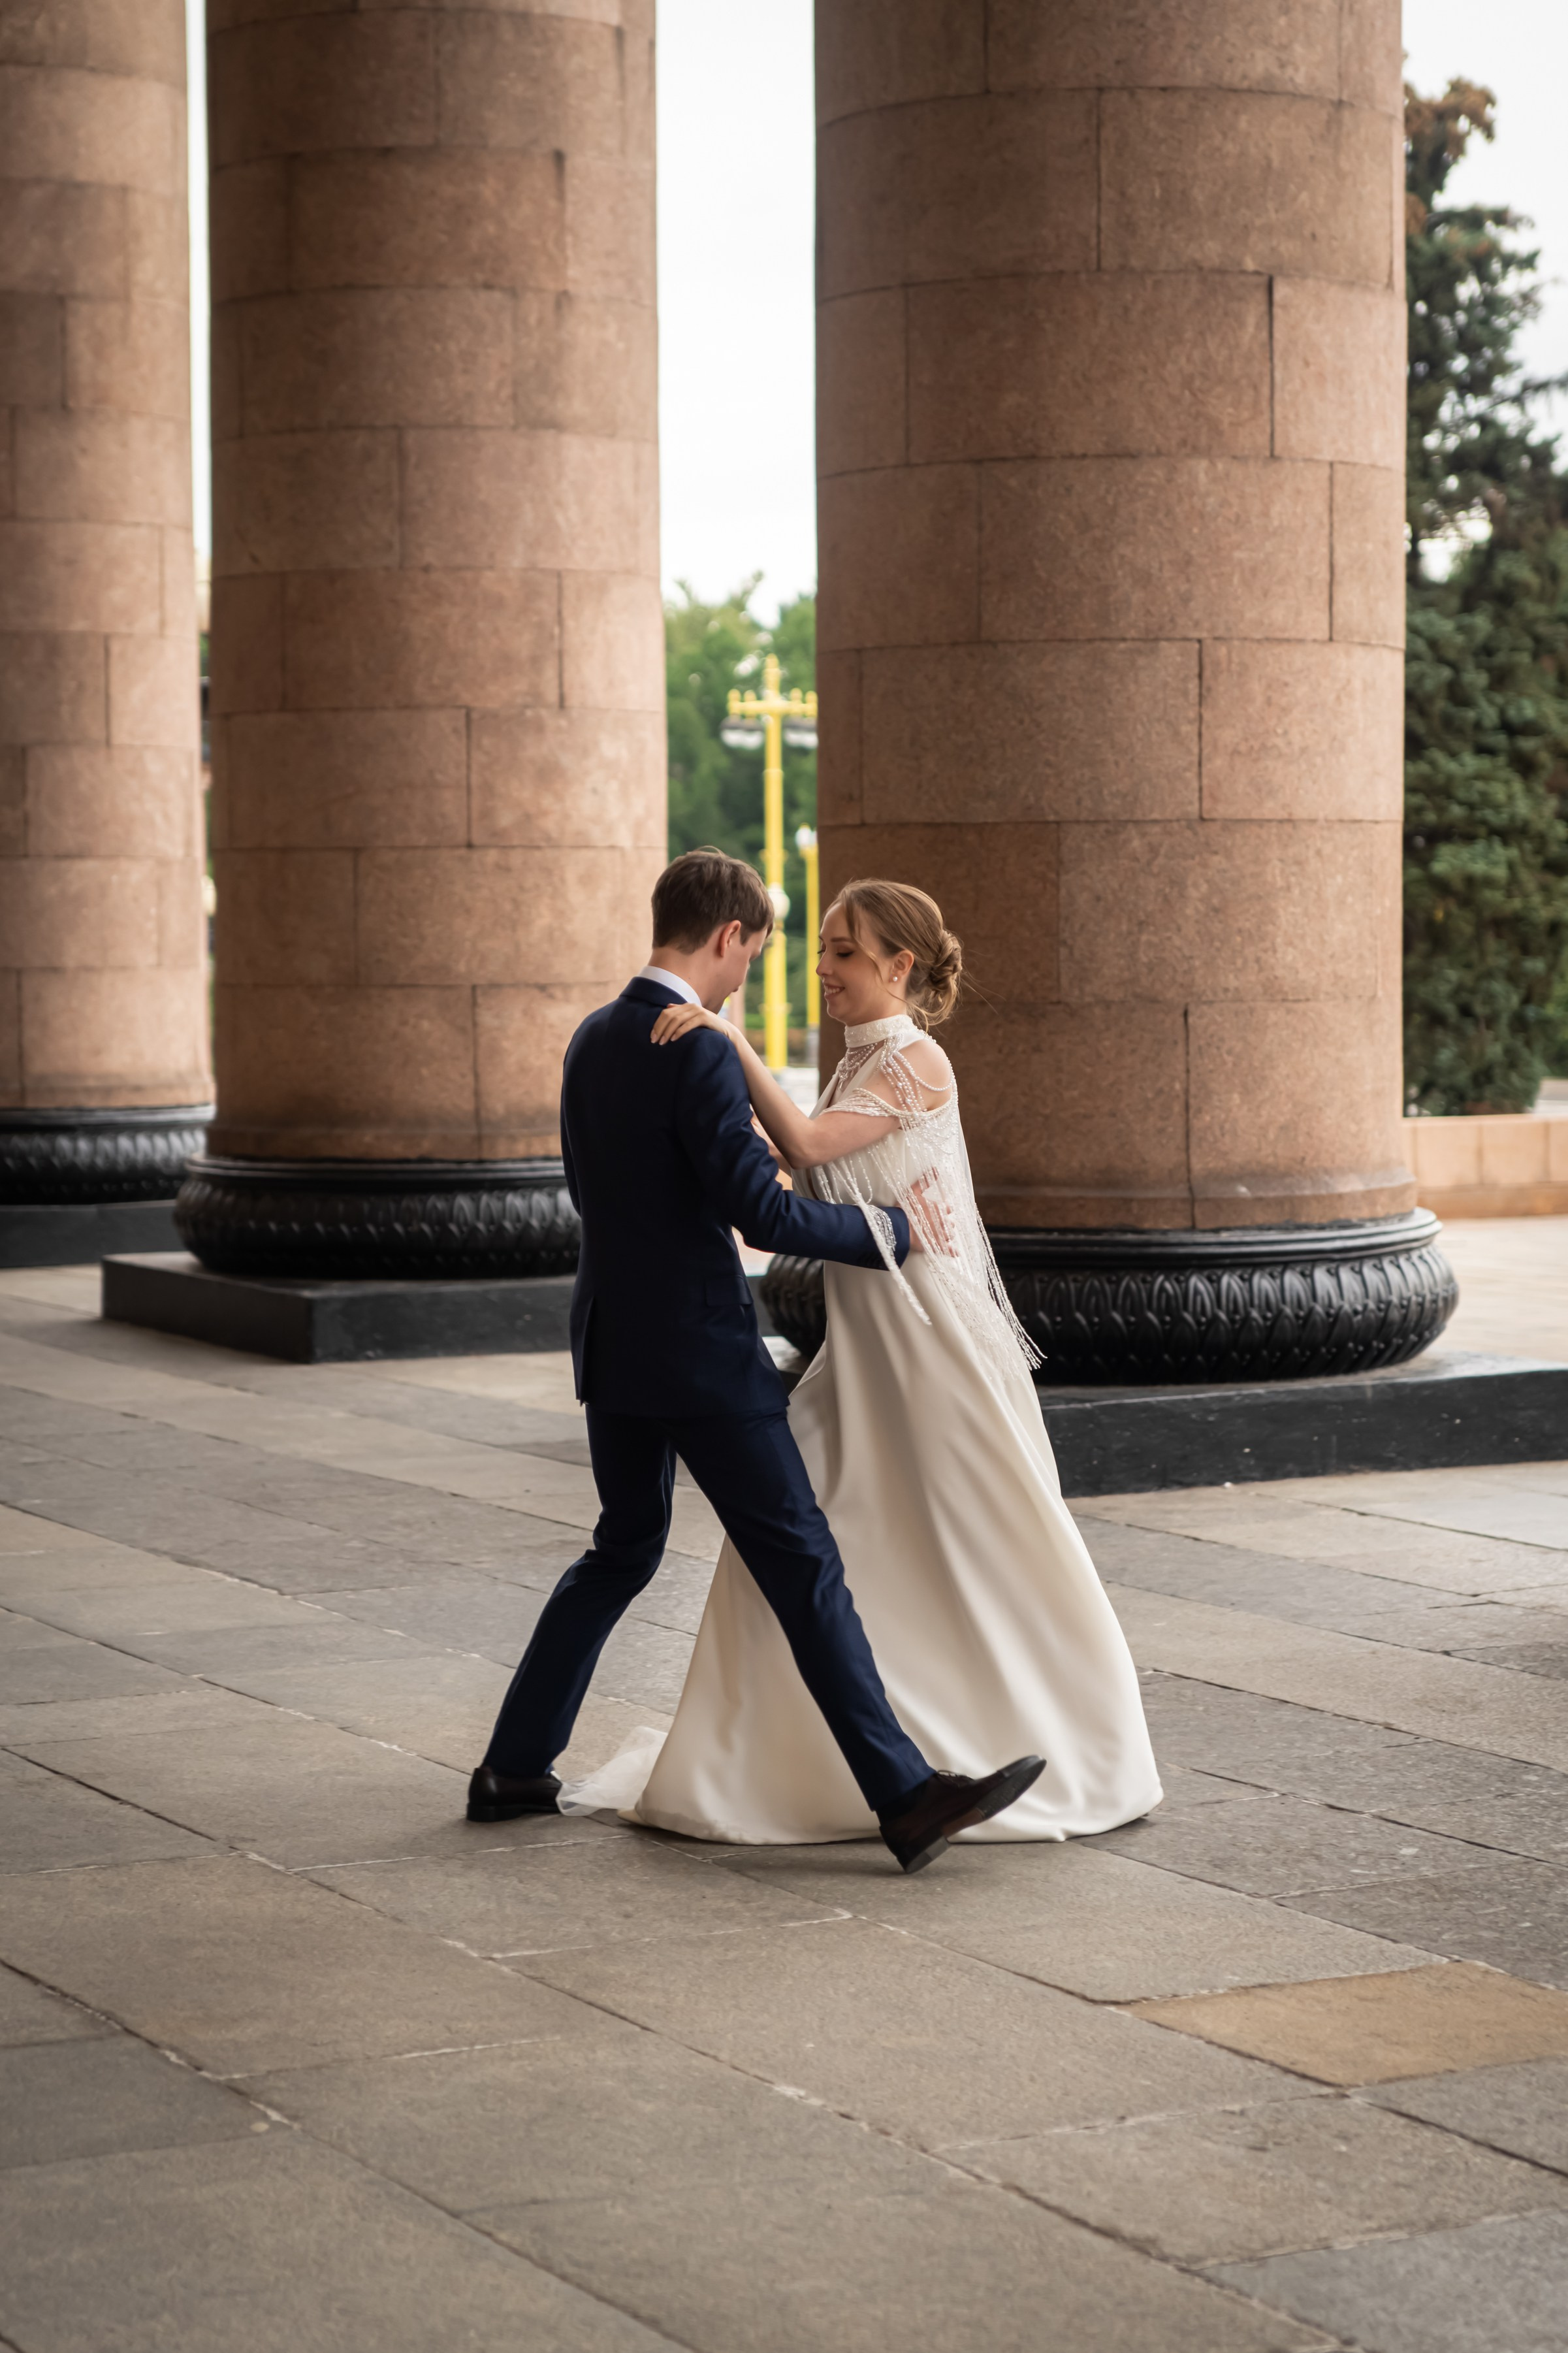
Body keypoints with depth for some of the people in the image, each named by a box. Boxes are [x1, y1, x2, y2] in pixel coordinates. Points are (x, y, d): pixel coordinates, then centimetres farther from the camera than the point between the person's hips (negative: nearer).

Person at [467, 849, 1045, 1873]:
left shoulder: (593, 1039, 9)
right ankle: (907, 1795, -7)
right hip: (699, 1353, -8)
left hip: (614, 1345, 8)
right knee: (803, 1564, -7)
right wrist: (887, 1229, -10)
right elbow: (763, 1211, -22)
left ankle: (516, 1767, 22)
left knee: (624, 1551, 21)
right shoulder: (699, 1055, -18)